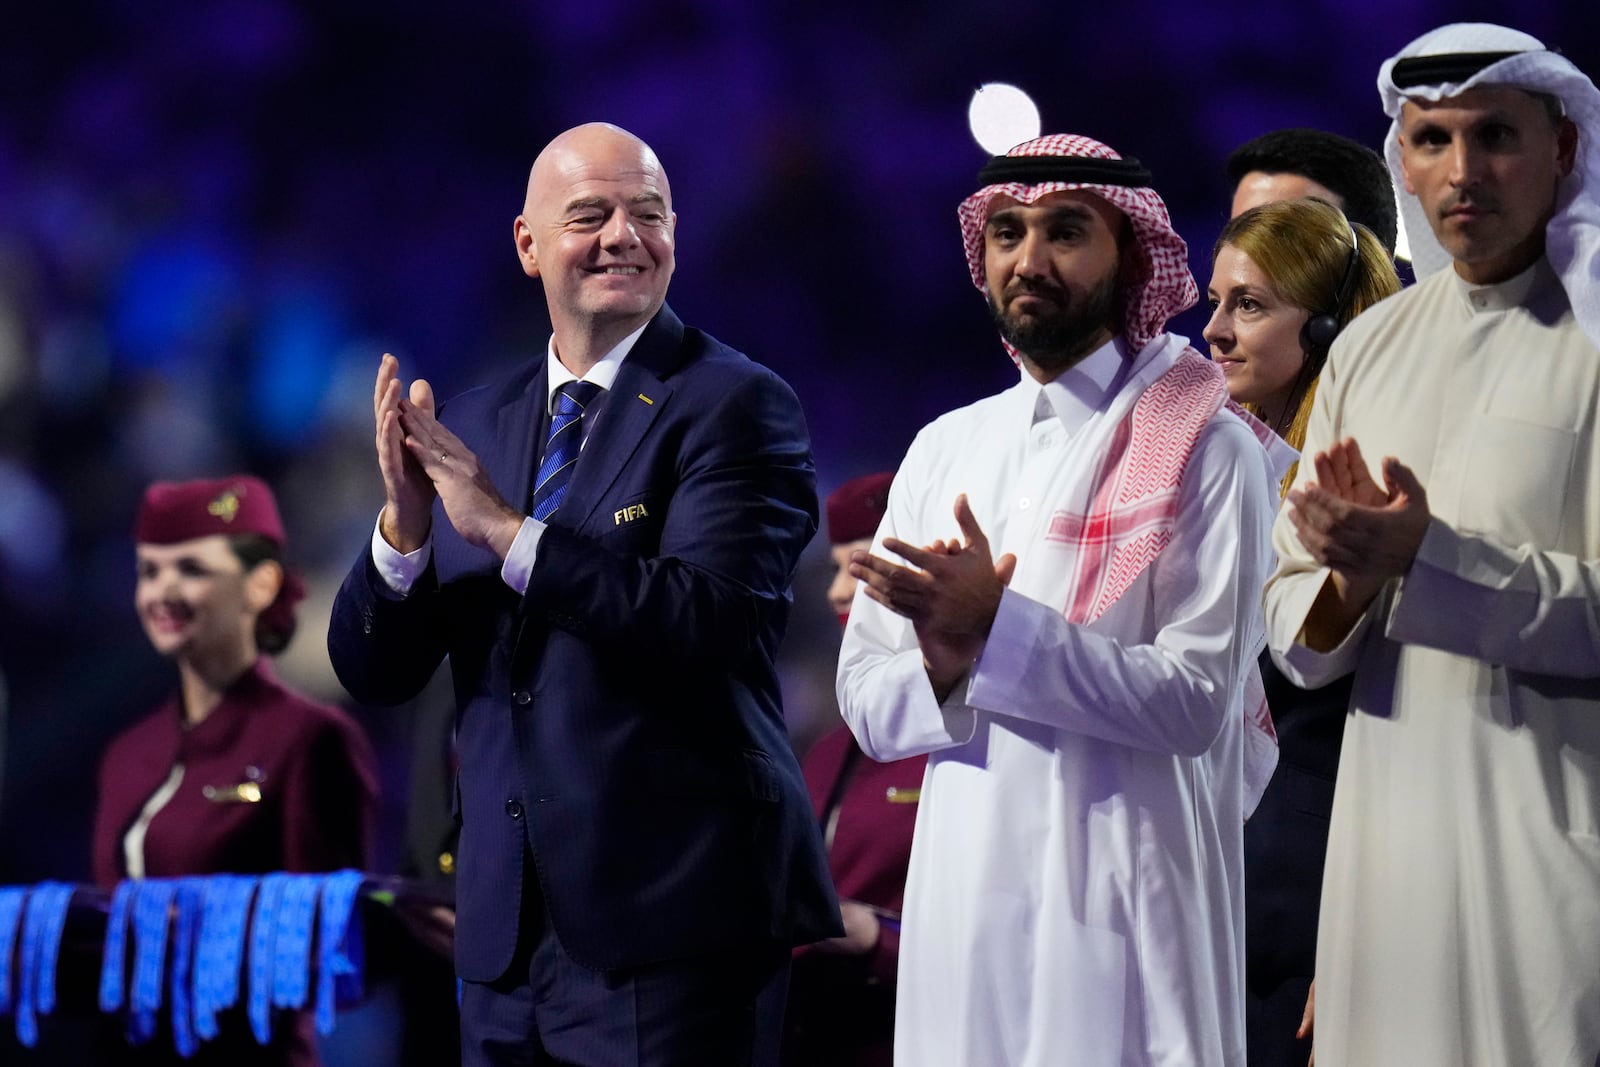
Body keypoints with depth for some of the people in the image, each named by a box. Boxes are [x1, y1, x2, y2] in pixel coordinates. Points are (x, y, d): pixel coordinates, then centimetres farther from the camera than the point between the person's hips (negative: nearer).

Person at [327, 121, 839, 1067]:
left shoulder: (737, 406, -5)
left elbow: (708, 623, -19)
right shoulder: (474, 428, 12)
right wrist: (405, 525, -10)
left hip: (672, 923, -6)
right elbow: (374, 673, 9)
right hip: (513, 928, 6)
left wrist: (508, 530, -20)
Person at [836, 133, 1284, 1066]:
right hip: (964, 894, 5)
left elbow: (1199, 700, -13)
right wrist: (949, 668, -12)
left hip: (1124, 907, -5)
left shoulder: (1206, 451, -4)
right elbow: (867, 703, 10)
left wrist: (997, 631, -18)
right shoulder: (945, 448, 14)